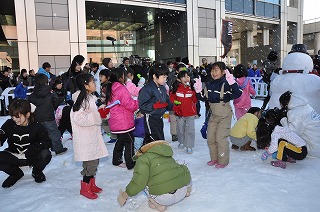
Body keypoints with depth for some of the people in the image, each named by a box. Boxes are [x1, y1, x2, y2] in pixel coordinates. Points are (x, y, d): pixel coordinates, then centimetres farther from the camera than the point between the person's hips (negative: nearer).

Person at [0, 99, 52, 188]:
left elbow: (48, 142, -15)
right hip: (13, 156, 2)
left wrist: (36, 147, -34)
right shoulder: (9, 124, -9)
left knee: (45, 155, -33)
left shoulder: (37, 126, -15)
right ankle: (16, 173, 7)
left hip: (31, 157, -2)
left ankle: (37, 172, 5)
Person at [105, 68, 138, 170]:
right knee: (129, 141, 2)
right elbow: (131, 105, -20)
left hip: (115, 122, 9)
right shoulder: (121, 90, -20)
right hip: (124, 123, -9)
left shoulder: (110, 89, 10)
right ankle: (130, 164, 10)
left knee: (120, 140, 22)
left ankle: (116, 160, 33)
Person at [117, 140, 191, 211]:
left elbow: (139, 181, -12)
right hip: (183, 192, 7)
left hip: (165, 198, -6)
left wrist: (125, 195, 0)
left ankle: (158, 203, 5)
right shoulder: (168, 157, 24)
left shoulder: (143, 158, 3)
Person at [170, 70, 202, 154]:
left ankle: (189, 146, 12)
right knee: (180, 129, 19)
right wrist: (174, 101, -11)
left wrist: (197, 92, -21)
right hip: (180, 112, 2)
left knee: (190, 130, 1)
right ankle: (181, 142, 40)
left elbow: (195, 100, -6)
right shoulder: (176, 87, -6)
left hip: (190, 113, -1)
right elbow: (171, 97, 6)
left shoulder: (192, 87, -6)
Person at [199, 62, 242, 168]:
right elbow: (204, 98, 14)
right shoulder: (209, 84, 2)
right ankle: (214, 158, 29)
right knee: (210, 138, 12)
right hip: (214, 115, 7)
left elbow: (237, 94, -30)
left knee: (220, 138, -6)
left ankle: (223, 161, 13)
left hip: (225, 115, -7)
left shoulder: (226, 83, -18)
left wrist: (232, 83, -40)